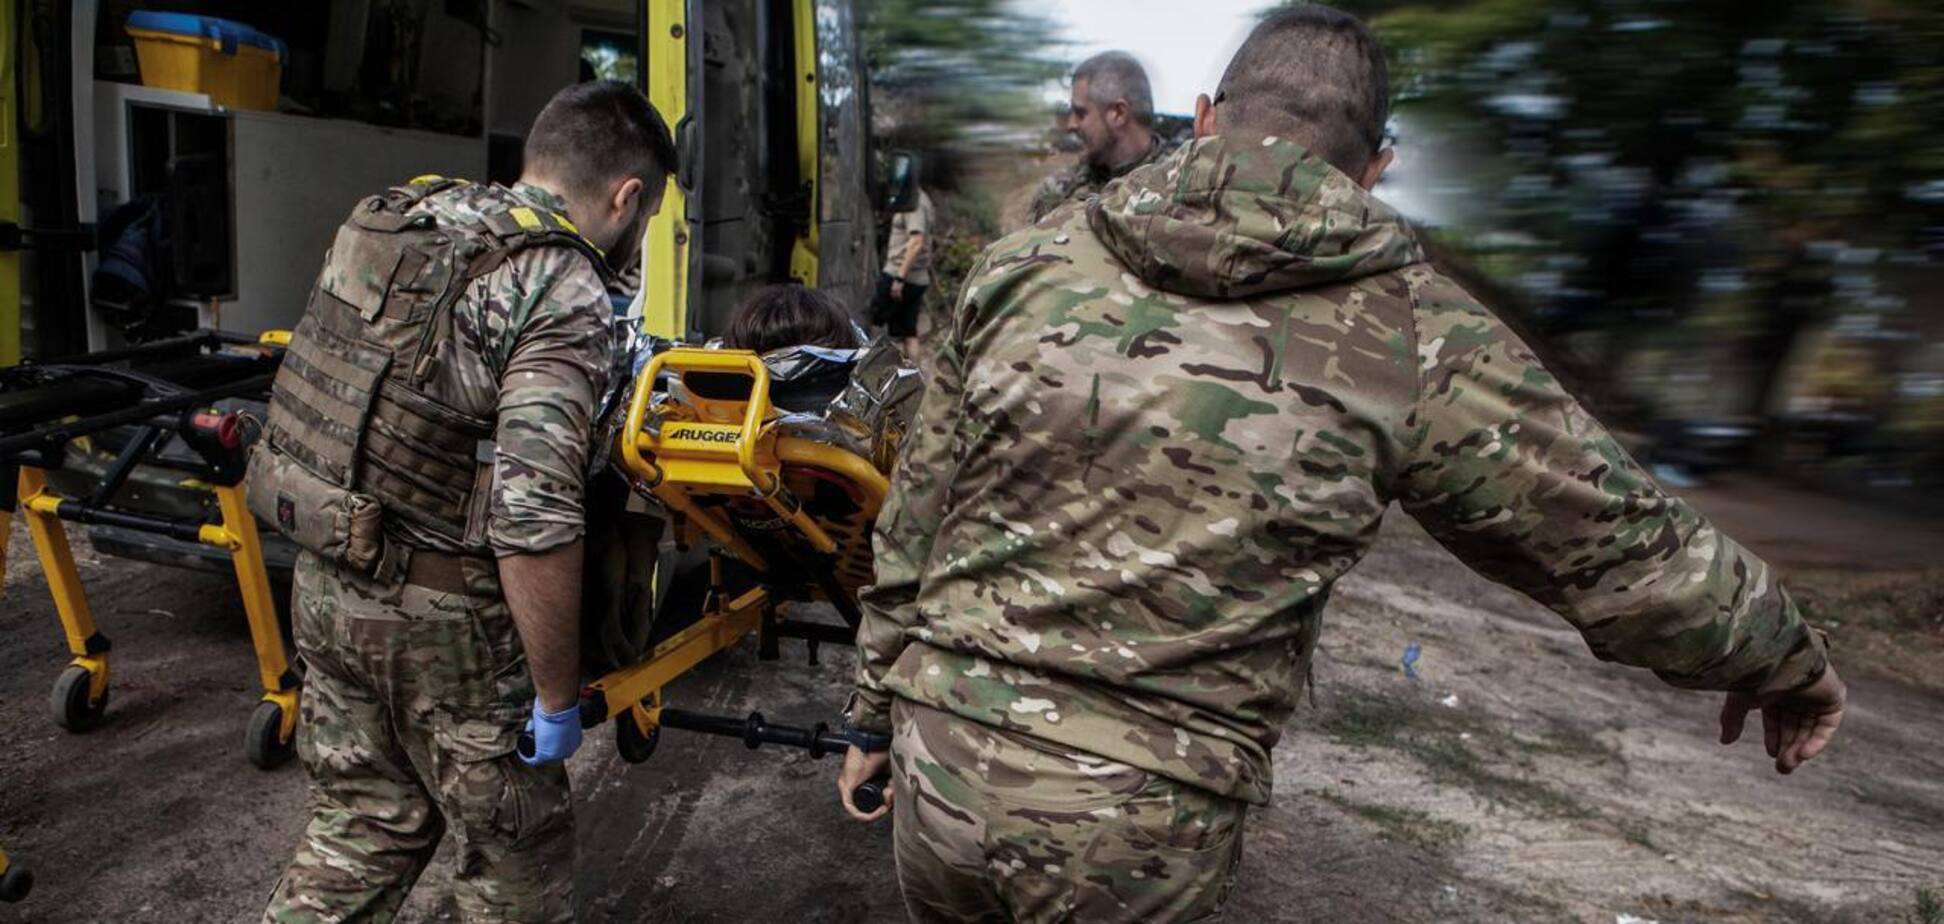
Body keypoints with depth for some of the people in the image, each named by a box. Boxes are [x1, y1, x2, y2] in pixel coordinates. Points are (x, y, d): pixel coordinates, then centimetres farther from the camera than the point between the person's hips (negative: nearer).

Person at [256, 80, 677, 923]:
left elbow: (337, 395, 13)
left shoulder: (392, 219, 5)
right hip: (436, 621, -7)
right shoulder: (563, 292, -20)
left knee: (362, 828, 24)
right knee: (516, 856, 15)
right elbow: (534, 519, -27)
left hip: (324, 582, 7)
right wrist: (556, 695, -17)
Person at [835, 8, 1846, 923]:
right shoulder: (1411, 332, -6)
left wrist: (873, 713, 20)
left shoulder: (1027, 262, 1)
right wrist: (1789, 659, 24)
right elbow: (1629, 547, 4)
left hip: (945, 757, 3)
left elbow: (912, 527, 7)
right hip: (1138, 830, -2)